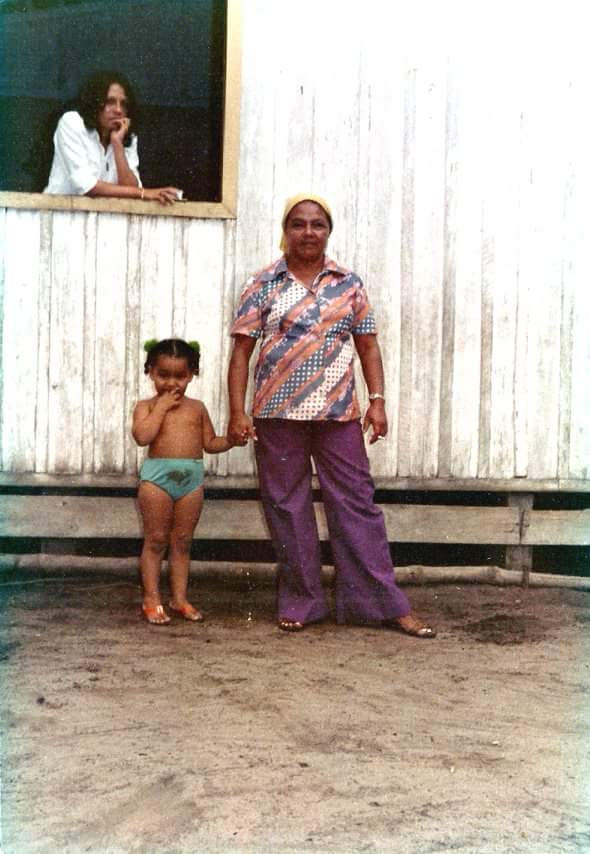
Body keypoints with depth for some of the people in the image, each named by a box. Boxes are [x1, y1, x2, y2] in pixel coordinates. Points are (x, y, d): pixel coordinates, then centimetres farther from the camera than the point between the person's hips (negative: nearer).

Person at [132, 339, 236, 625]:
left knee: (182, 542, 9)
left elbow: (209, 442, 14)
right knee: (156, 540, 2)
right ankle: (152, 600, 10)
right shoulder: (147, 406, 1)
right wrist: (161, 406, -12)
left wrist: (231, 440, -4)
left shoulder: (197, 408, 12)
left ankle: (179, 598, 17)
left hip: (192, 478, 3)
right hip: (158, 475, -3)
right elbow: (142, 436, -17)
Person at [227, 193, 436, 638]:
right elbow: (242, 350, 2)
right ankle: (301, 602, 18)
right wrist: (238, 412, -6)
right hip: (278, 415, 0)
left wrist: (377, 401, -2)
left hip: (339, 415, 1)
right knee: (288, 509, 6)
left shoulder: (349, 284, 8)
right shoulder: (263, 285, 3)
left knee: (357, 504, 2)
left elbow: (368, 345, 9)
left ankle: (384, 602, 8)